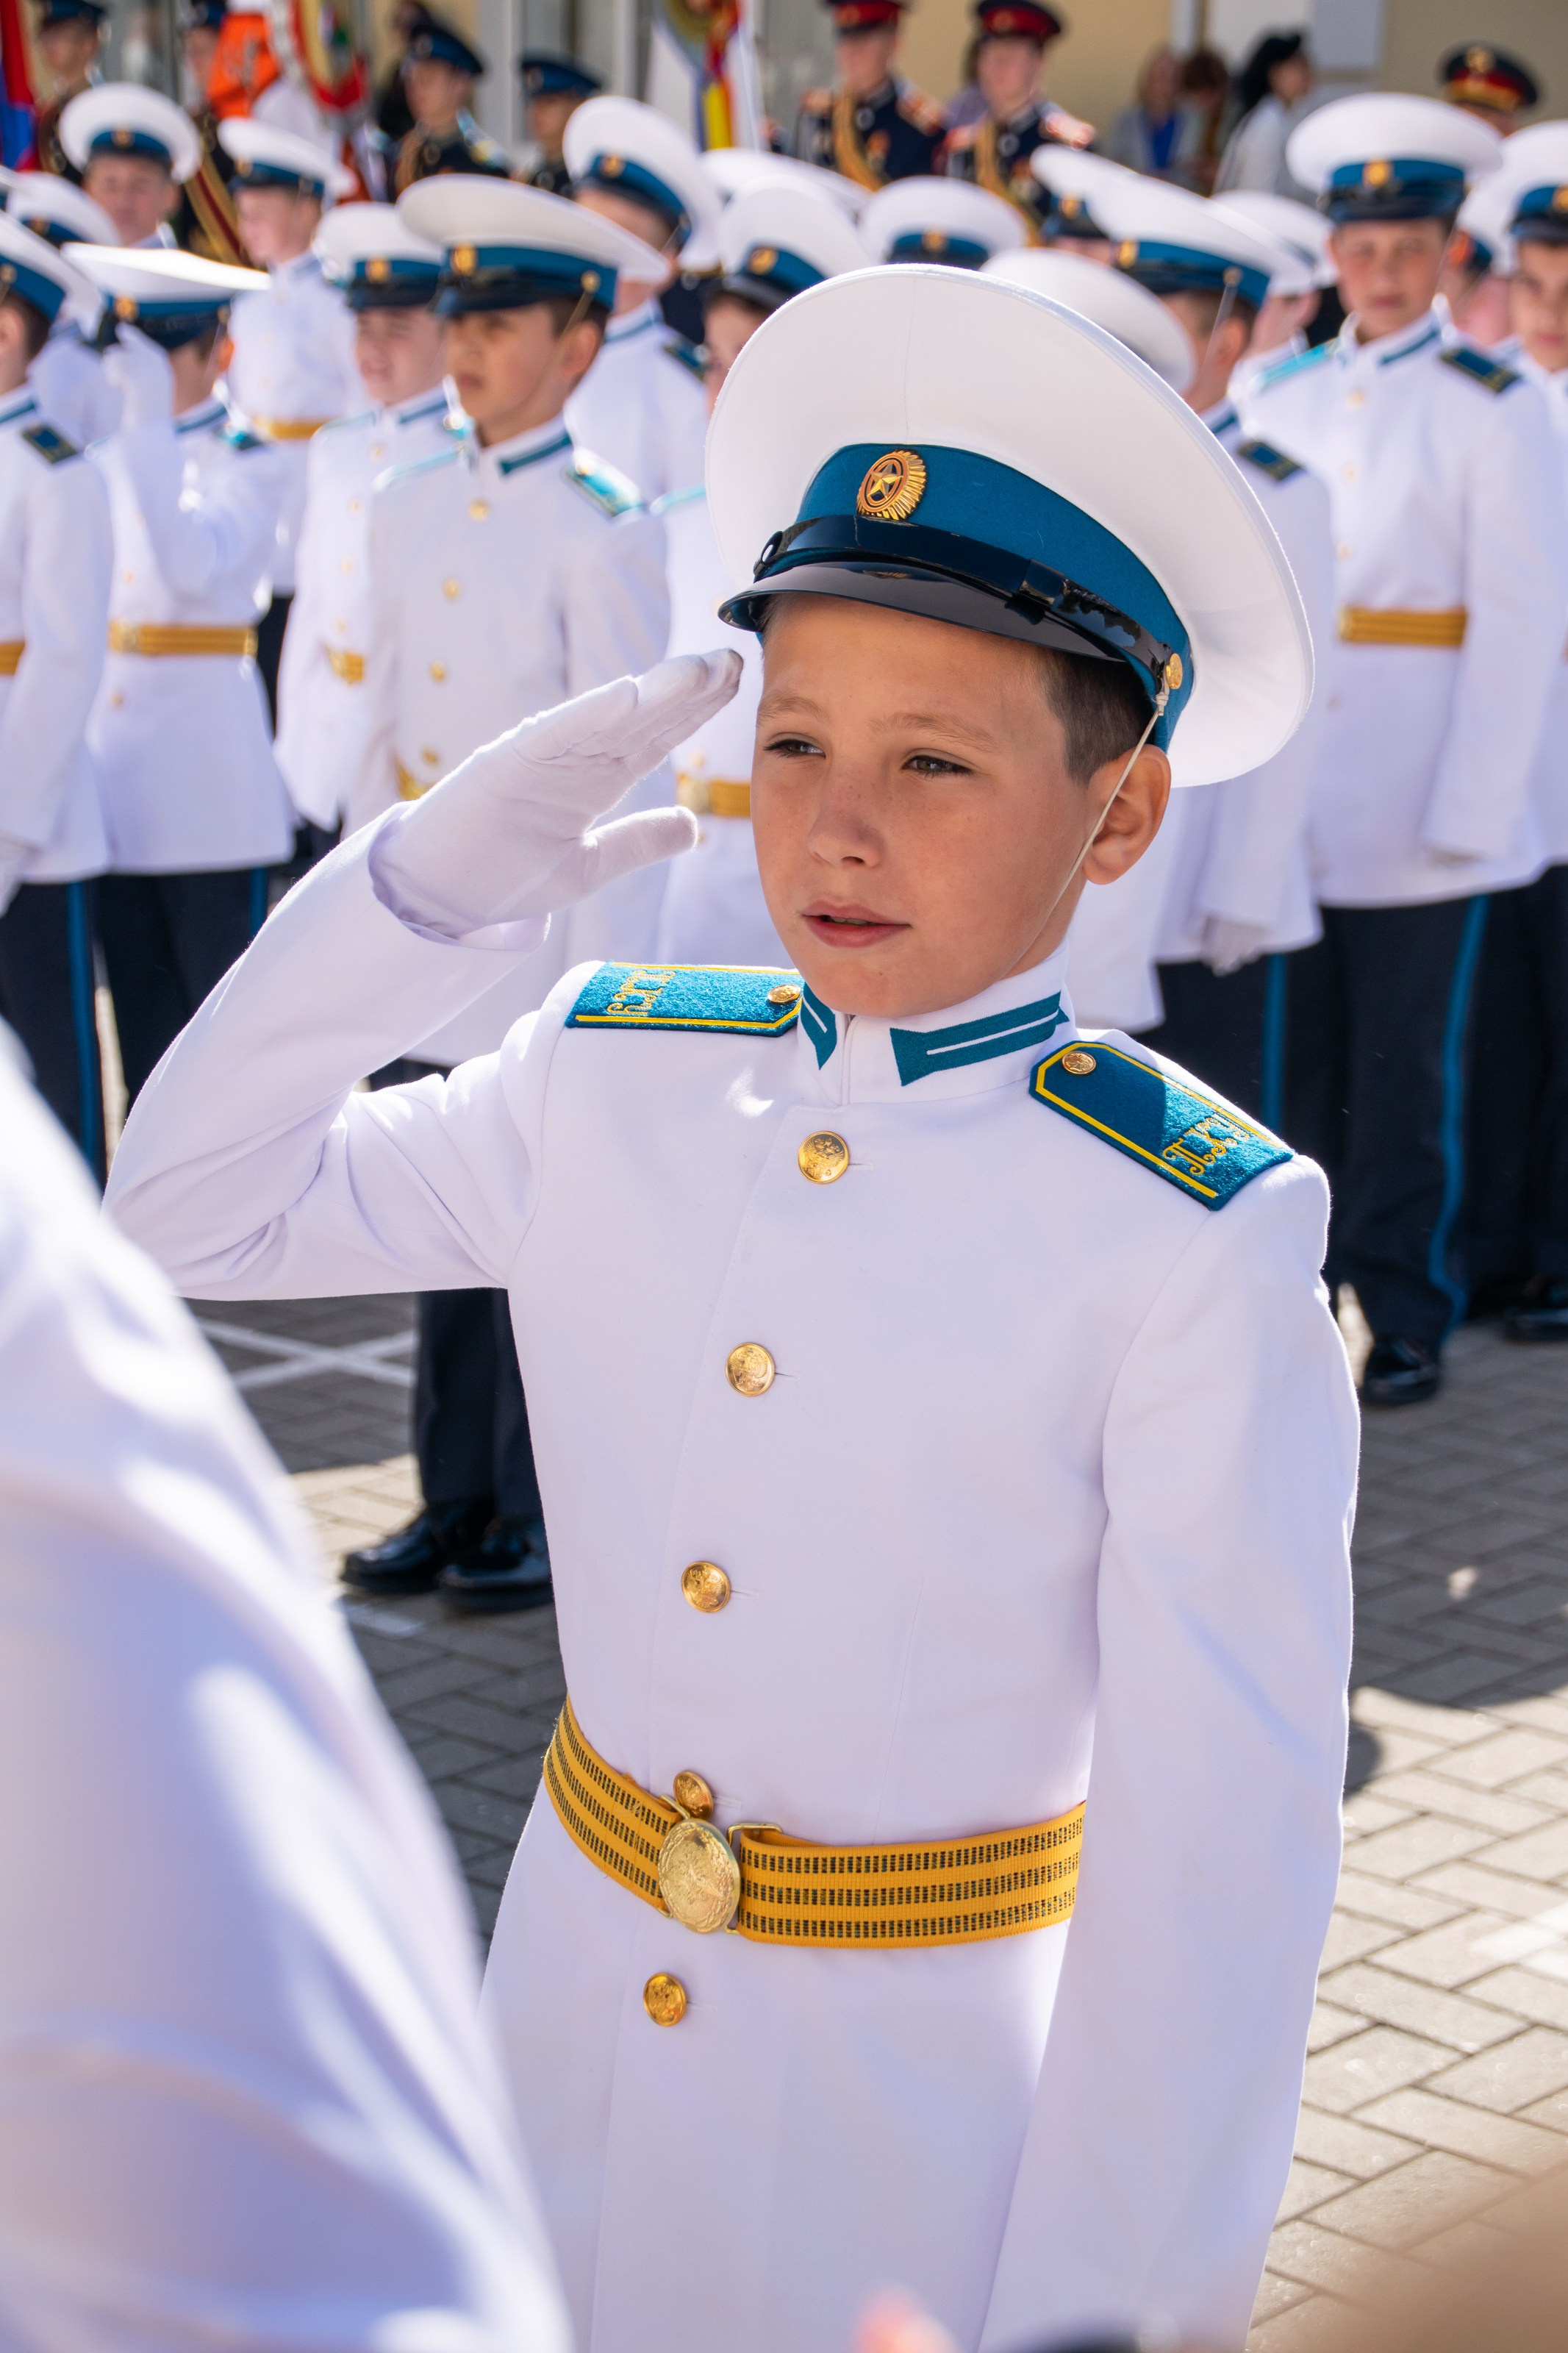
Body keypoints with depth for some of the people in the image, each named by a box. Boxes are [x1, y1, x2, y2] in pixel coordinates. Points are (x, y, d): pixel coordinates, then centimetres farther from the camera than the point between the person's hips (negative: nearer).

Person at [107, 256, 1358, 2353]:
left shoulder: (1190, 1241, -19)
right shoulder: (614, 1082, -3)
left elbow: (1224, 1833, -19)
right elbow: (193, 1209, 4)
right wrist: (444, 875, -8)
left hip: (935, 2099, -4)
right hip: (575, 2011, 5)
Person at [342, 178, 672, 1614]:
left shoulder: (603, 531, -9)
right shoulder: (410, 509, 11)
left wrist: (599, 987, -14)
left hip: (539, 917, -6)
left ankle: (547, 1524, 13)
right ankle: (457, 1504, 23)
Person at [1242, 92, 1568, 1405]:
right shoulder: (1283, 400, 12)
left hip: (1420, 810, -4)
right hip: (1290, 797, 4)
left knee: (1403, 1080, 2)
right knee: (1298, 1070, 8)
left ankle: (1403, 1320, 12)